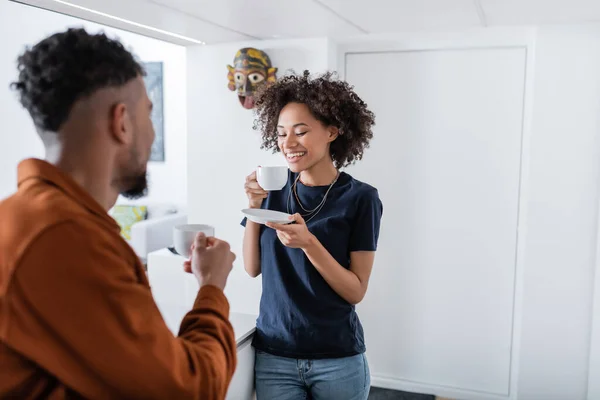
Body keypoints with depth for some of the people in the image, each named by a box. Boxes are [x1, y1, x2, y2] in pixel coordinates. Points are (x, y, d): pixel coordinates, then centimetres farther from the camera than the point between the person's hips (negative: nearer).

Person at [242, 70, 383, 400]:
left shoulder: (360, 198, -11)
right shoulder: (275, 188, -2)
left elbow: (356, 291, -11)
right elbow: (253, 268, 1)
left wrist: (308, 242, -25)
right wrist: (255, 206, -12)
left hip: (338, 360, -2)